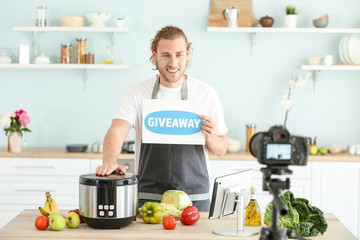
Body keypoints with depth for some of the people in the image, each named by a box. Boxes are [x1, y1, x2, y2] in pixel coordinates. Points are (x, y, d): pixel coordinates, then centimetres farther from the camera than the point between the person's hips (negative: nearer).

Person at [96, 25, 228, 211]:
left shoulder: (206, 93, 2)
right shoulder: (136, 93, 1)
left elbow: (221, 150, 6)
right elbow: (116, 131, -13)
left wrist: (210, 138, -17)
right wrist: (109, 161, -34)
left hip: (195, 197, 1)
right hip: (148, 197, 0)